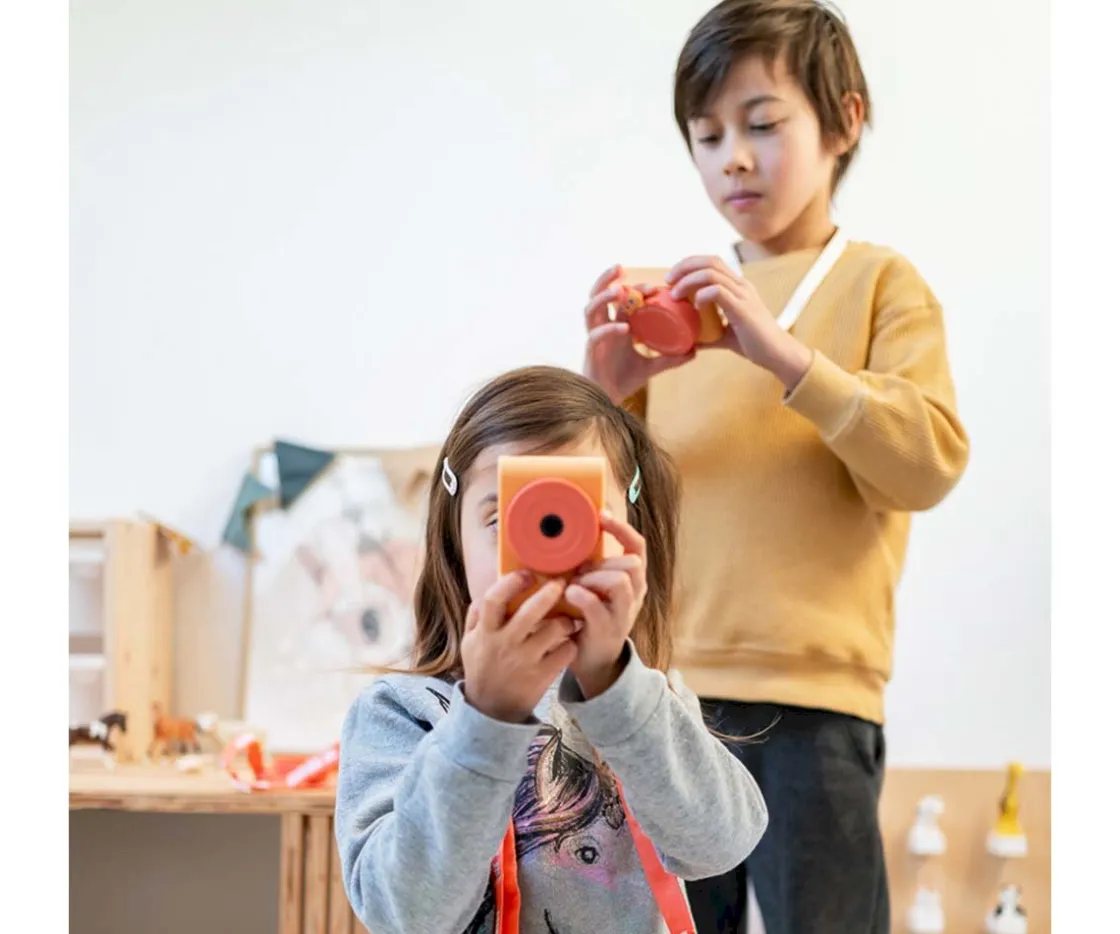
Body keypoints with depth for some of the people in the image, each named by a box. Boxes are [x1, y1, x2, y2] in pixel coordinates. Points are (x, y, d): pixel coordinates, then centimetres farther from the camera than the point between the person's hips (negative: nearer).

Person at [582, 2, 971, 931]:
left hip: (814, 698, -4)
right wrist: (608, 394, -7)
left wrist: (784, 353, -20)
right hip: (668, 686, 4)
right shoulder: (676, 299, 14)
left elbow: (930, 462, -10)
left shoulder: (880, 283, 3)